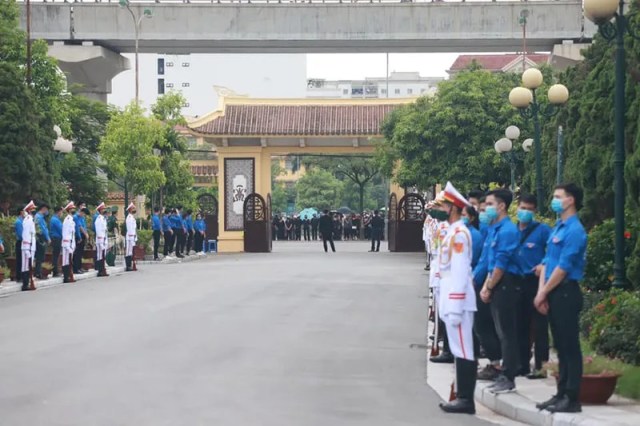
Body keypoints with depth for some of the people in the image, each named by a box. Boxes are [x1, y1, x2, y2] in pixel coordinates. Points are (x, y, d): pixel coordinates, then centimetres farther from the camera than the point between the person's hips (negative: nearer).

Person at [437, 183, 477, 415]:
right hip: (452, 301, 10)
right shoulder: (452, 232, 15)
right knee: (459, 351, 12)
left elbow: (460, 273, -20)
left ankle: (466, 400, -3)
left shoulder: (459, 233, -16)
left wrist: (455, 309, -21)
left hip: (458, 302, -10)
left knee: (463, 351, -6)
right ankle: (462, 396, 17)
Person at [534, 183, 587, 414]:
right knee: (560, 346, 13)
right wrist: (541, 291, 3)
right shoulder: (558, 228, 15)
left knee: (570, 347, -5)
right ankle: (562, 394, 19)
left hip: (566, 293, -9)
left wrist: (544, 292, -10)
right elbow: (547, 262, 13)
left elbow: (563, 267, -17)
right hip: (553, 294, 9)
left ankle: (572, 399, -2)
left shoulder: (574, 231, -14)